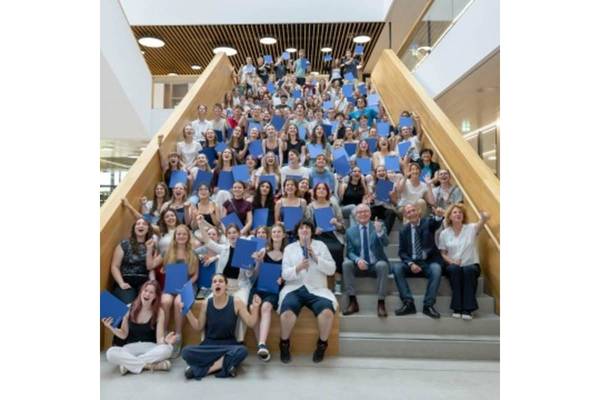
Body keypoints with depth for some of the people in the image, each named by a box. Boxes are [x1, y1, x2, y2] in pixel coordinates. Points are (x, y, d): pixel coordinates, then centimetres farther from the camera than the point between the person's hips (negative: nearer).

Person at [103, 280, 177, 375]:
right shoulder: (129, 308, -2)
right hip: (130, 348, 1)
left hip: (150, 348, -1)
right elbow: (123, 335, 4)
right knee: (110, 353, -31)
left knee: (167, 348, -34)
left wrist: (165, 341, -34)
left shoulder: (159, 312, -6)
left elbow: (159, 339, -11)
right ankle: (153, 365, -27)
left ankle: (129, 364, -21)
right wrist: (112, 328, -14)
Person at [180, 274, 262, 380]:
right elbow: (198, 327, 8)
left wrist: (255, 308, -19)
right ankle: (224, 365, -19)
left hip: (229, 345, -1)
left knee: (242, 351, -35)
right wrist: (188, 312, -4)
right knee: (186, 352, -26)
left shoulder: (236, 302, -7)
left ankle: (206, 369, -18)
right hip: (209, 345, 1)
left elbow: (250, 323, -3)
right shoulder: (205, 304, -1)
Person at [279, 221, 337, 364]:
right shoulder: (289, 248, 11)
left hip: (317, 289, 0)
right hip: (294, 288, 0)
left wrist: (316, 258, -9)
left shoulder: (321, 245, 11)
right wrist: (297, 268, -16)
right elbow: (284, 274, 3)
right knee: (287, 313, -32)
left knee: (327, 312, -30)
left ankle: (322, 345, -2)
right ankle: (284, 344, -3)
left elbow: (331, 270, 4)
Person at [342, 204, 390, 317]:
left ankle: (381, 303, -25)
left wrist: (380, 232, -37)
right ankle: (353, 301, -21)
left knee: (383, 265, -33)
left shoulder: (379, 227, 2)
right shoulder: (350, 231, 4)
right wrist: (357, 260, -24)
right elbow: (350, 252, -2)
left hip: (376, 264, -1)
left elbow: (386, 243, -16)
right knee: (346, 264, -27)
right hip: (359, 265, 1)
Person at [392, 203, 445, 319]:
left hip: (429, 262, -2)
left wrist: (439, 216, -51)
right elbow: (402, 252, 5)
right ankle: (408, 303, -23)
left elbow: (436, 222, -26)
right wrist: (410, 263, -15)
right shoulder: (404, 230, 7)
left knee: (436, 269, -34)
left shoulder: (427, 223, 0)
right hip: (412, 263, 2)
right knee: (396, 268, -25)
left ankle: (428, 305, -25)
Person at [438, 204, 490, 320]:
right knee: (455, 269, -34)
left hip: (471, 265, -1)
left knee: (468, 270, -35)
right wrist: (451, 261, -11)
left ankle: (468, 309, -30)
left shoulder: (471, 228, 1)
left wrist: (484, 216, -42)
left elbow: (485, 219, -18)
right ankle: (457, 307, -28)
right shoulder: (444, 233, 5)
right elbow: (443, 254, 9)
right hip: (454, 266, 1)